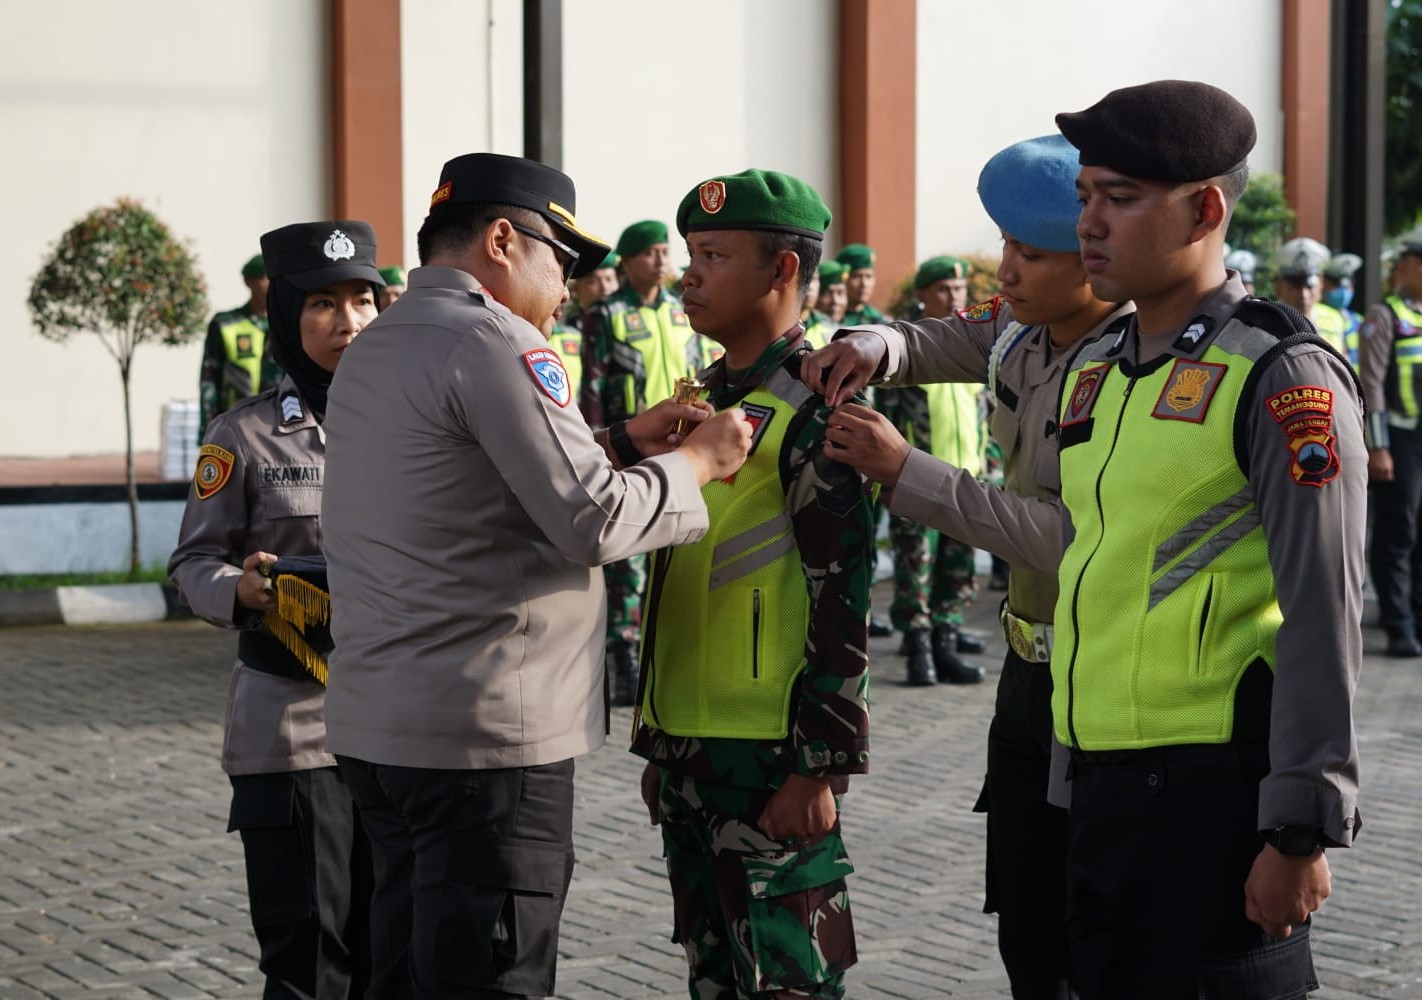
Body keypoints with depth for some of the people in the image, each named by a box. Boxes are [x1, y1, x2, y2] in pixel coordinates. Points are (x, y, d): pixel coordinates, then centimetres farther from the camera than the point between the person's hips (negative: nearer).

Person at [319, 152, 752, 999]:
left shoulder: (373, 351, 16)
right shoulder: (494, 342, -14)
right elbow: (593, 523, -17)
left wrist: (619, 442, 14)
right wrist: (697, 462, -2)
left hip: (375, 727, 9)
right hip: (484, 738, -9)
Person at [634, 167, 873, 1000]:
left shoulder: (813, 410, -11)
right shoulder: (706, 401, 15)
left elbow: (844, 604, -16)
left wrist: (820, 768, -18)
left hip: (772, 756, -8)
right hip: (692, 750, 9)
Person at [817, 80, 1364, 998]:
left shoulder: (1283, 376, -10)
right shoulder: (1093, 371, 13)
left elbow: (1323, 620, -13)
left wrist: (1303, 829, -16)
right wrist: (904, 471, 26)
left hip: (1216, 785, -8)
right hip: (1102, 775, 8)